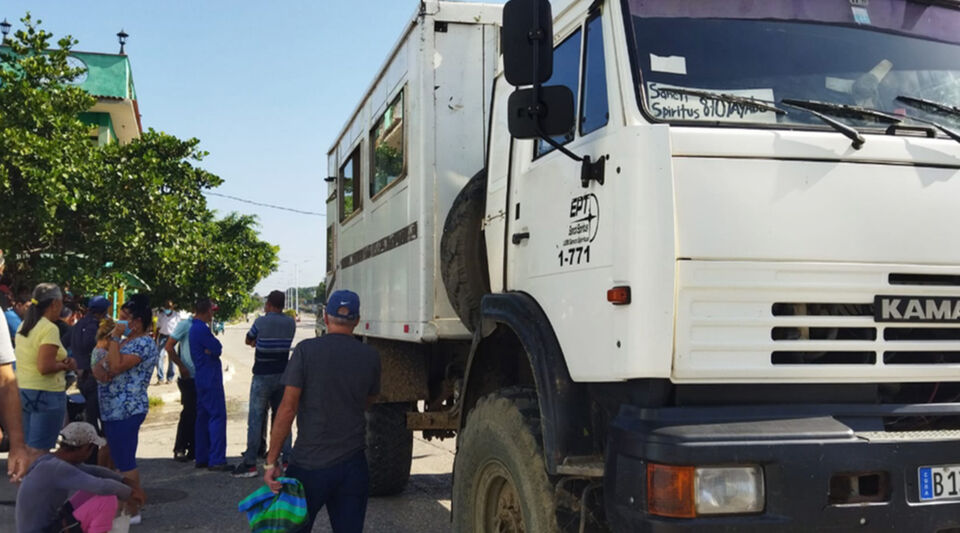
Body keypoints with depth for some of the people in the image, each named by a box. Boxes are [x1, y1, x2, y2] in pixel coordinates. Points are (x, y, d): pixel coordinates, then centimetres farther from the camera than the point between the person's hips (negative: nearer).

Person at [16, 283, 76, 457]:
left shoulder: (24, 326, 10)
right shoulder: (50, 328, -17)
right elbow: (45, 367, -24)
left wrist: (60, 362, 5)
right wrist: (65, 365, -7)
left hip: (22, 391, 9)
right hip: (46, 394, -9)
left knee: (28, 448, 16)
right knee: (39, 451, -3)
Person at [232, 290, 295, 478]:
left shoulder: (261, 322, -11)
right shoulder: (290, 323, 3)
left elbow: (248, 340, 5)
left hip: (263, 377, -5)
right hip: (282, 376, 5)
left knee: (255, 419, -1)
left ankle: (250, 463, -1)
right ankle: (287, 459, 12)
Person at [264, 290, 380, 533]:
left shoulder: (306, 350, -9)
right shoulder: (370, 356, 1)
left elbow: (288, 408, -12)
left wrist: (272, 460, -7)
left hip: (310, 466, -3)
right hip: (353, 465, 3)